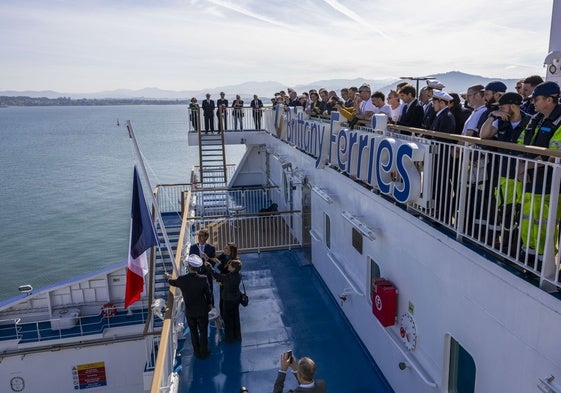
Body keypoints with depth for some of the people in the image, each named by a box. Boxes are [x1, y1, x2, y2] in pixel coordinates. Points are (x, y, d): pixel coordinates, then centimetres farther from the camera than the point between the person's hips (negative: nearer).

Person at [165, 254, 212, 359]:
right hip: (202, 310, -1)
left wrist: (167, 276, 26)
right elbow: (208, 293, -8)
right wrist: (209, 304, 12)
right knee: (203, 332, 17)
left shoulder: (182, 280, -20)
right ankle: (204, 352, 32)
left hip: (189, 312, 1)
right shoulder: (203, 279, -23)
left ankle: (197, 352, 36)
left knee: (193, 332, 21)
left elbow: (171, 282, 3)